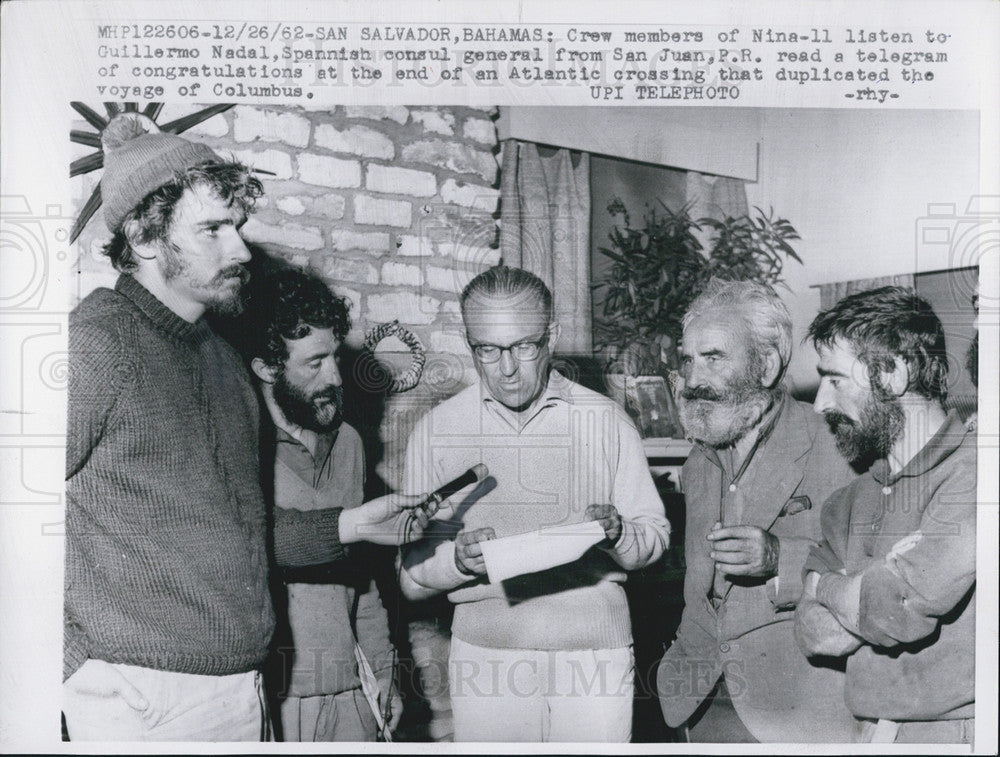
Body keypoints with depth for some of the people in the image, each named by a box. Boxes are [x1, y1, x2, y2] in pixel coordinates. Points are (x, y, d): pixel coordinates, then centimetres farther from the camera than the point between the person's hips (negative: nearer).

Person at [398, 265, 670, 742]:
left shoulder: (607, 421, 1)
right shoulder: (435, 431, 0)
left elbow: (655, 533, 5)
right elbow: (413, 579, 0)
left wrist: (617, 533, -16)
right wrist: (460, 559, -20)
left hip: (597, 654, 0)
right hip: (485, 657, 0)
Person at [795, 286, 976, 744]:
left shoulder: (970, 470, -13)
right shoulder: (848, 503, 8)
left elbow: (906, 608, -22)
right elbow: (815, 635, 1)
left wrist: (825, 585, -4)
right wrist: (885, 581, -15)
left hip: (958, 730, -5)